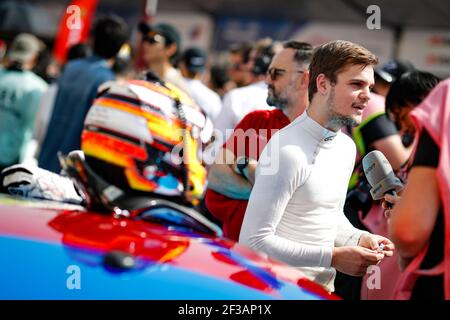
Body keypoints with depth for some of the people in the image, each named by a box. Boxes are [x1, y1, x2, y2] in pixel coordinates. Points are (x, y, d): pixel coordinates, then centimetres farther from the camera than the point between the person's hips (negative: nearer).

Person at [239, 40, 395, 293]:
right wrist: (333, 257, -24)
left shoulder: (347, 147, 5)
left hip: (325, 284, 8)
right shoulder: (288, 151, -22)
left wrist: (359, 239, -1)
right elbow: (254, 242, -25)